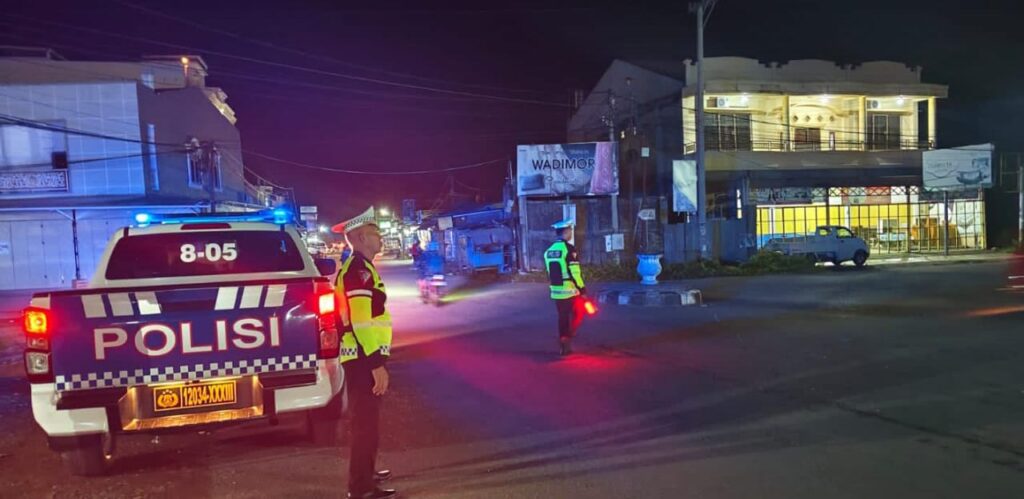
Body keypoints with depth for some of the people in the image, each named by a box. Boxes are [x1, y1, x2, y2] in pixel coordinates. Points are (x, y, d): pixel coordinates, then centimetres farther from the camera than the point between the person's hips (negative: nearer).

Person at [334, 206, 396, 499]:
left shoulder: (355, 267, 17)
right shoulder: (359, 269, -16)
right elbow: (362, 322, -24)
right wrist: (377, 365, -23)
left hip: (360, 357, 11)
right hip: (364, 359, -11)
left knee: (366, 420, 21)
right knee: (367, 423, -3)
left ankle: (365, 474, 35)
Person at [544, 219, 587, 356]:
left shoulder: (549, 250, 9)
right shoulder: (569, 248, -14)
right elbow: (575, 272, -17)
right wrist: (582, 289, -11)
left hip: (556, 291, 7)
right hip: (570, 291, -6)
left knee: (563, 317, 14)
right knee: (577, 314, 11)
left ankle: (563, 346, 18)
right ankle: (568, 337, -2)